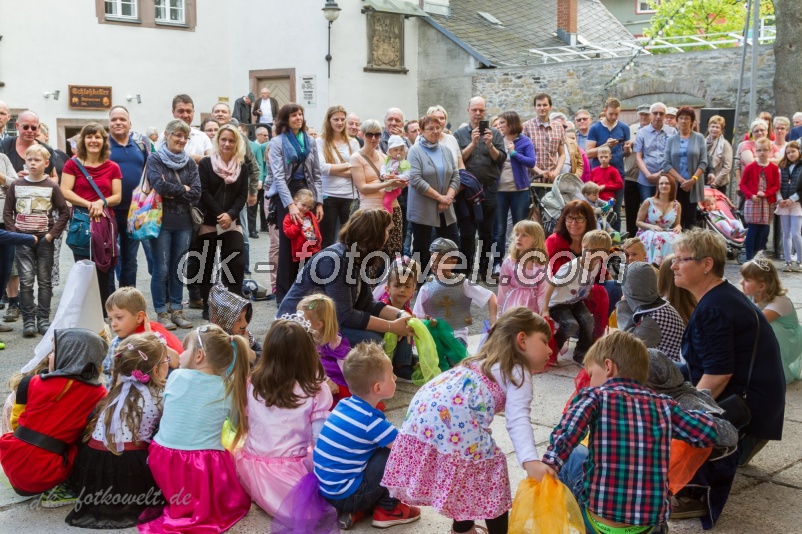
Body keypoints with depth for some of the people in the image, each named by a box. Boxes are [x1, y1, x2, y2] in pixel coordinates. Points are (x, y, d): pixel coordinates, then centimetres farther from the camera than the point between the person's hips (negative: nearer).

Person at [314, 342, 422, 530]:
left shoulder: (346, 404, 3)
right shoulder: (370, 420, -20)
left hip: (328, 488, 8)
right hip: (345, 494, -8)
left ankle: (352, 511, 14)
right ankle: (388, 509, 7)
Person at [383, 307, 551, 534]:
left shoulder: (487, 362, 32)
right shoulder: (518, 373, 5)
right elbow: (517, 421, -11)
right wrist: (530, 461, -23)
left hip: (424, 410, 9)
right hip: (452, 416, -9)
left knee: (460, 467, 26)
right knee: (489, 463, 6)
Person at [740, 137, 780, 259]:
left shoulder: (773, 168, 2)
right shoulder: (750, 167, 0)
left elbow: (776, 185, 2)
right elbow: (742, 184, 2)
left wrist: (765, 193, -14)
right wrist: (751, 195, -13)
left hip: (768, 202, 2)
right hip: (752, 202, -2)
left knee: (763, 229, 4)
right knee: (752, 229, -3)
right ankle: (749, 257, 1)